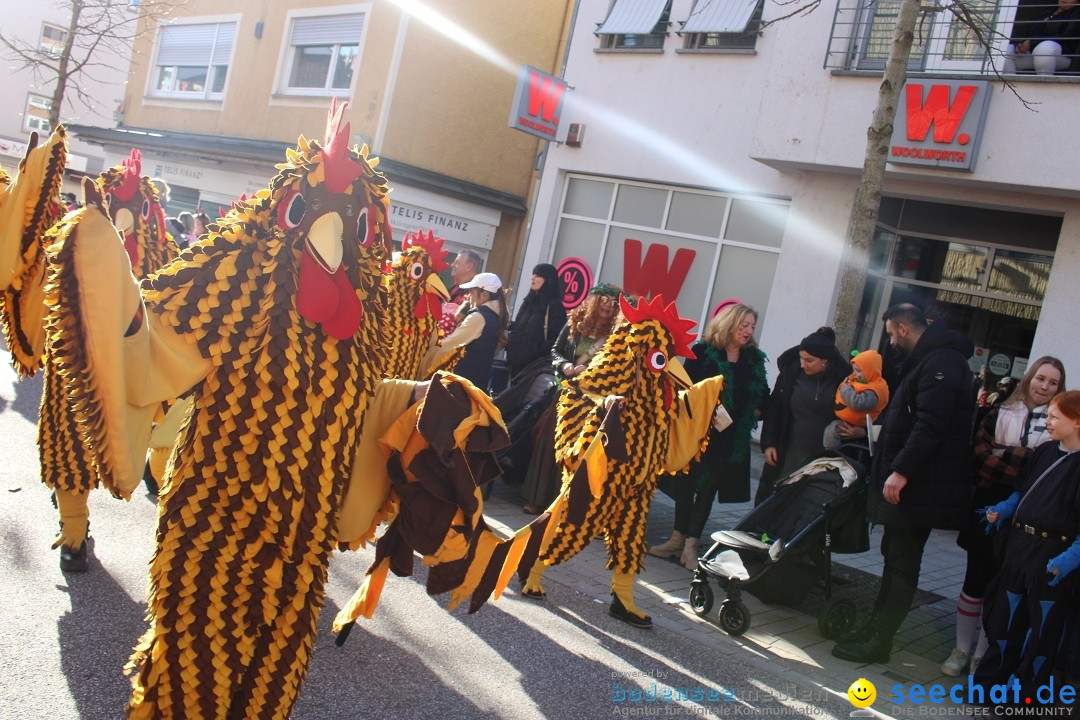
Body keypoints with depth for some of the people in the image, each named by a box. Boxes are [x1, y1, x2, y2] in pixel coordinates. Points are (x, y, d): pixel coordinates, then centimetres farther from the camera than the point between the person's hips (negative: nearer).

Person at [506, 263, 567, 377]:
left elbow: (555, 338, -16)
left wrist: (539, 357, -20)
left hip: (534, 363, -7)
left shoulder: (554, 305, -8)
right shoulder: (530, 300, 16)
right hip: (517, 360, 7)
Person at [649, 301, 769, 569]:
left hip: (731, 437, 2)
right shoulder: (703, 353, -4)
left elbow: (763, 397, 14)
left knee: (707, 488, 4)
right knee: (686, 484, 6)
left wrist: (753, 413, -1)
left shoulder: (755, 359, 6)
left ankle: (690, 546, 8)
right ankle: (677, 539, 20)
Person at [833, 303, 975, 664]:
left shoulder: (941, 362, -17)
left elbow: (930, 425, -25)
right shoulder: (928, 359, 17)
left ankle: (879, 641, 4)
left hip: (920, 485, -10)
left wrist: (901, 470, -26)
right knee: (895, 555, 15)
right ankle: (876, 626, 25)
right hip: (912, 480, 10)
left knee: (902, 562, -3)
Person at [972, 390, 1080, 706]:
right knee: (1005, 617, 16)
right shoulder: (1044, 451, 8)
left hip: (1054, 557, -7)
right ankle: (990, 680, 30)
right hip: (1020, 545, 7)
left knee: (1043, 629, 7)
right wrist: (1003, 509, 2)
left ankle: (1022, 691, 20)